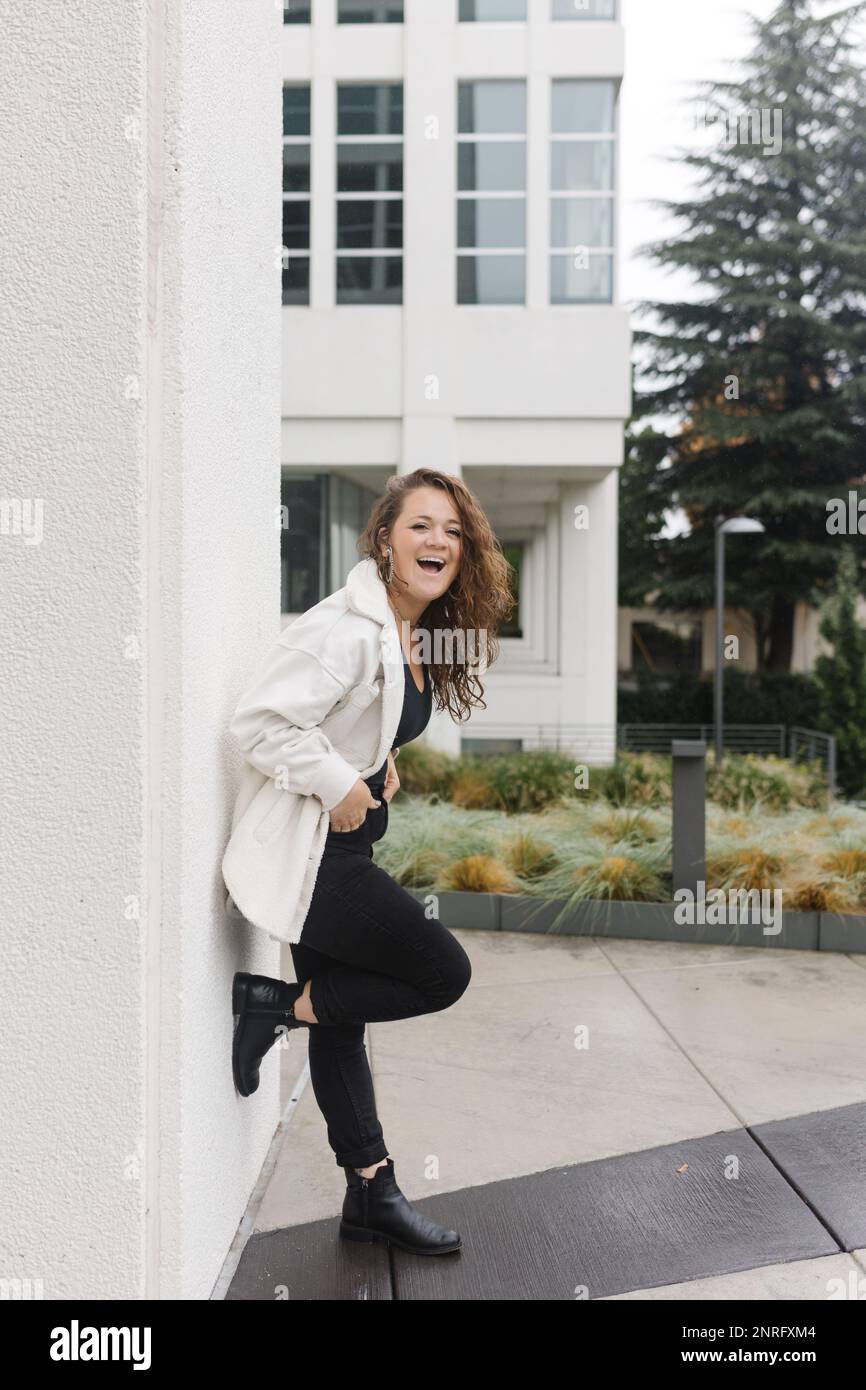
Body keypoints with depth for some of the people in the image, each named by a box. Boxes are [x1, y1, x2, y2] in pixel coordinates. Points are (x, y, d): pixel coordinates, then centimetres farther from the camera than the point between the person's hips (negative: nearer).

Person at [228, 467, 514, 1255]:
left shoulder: (419, 636, 8)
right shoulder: (347, 628, -21)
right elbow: (260, 720, -26)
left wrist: (380, 758, 7)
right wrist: (341, 784, -21)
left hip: (343, 848, 9)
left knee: (340, 1020, 16)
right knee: (444, 972, -4)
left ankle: (372, 1195, 27)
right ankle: (276, 1004, 5)